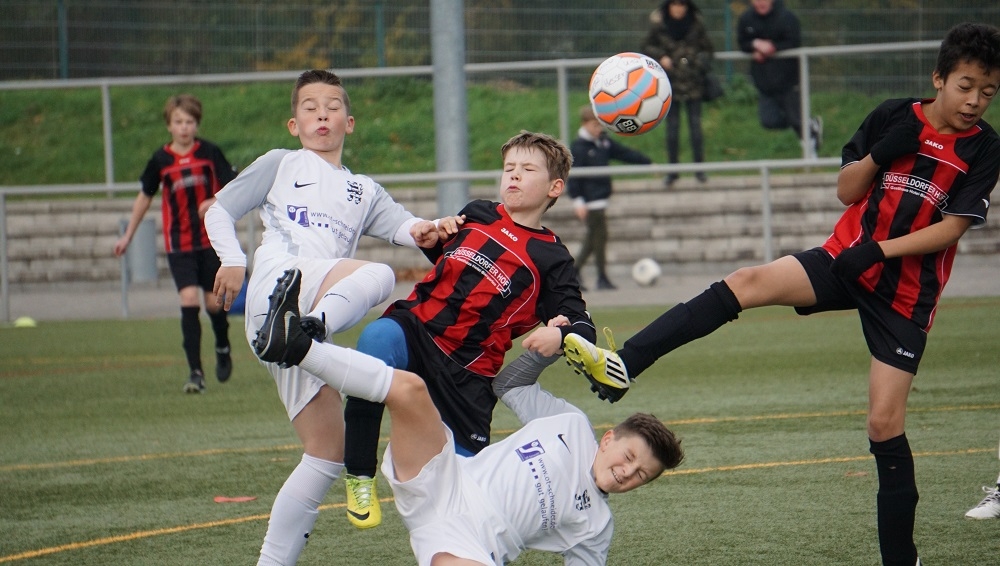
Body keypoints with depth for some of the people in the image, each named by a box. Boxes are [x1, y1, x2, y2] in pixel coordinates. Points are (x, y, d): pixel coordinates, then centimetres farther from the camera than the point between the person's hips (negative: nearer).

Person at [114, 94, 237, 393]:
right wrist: (128, 235, 18)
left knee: (214, 302, 5)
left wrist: (216, 202, -21)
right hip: (179, 244, 0)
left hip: (213, 241, 0)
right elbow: (145, 196, 14)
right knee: (189, 299, -13)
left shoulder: (210, 153, -3)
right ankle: (195, 372, -11)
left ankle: (223, 349, 36)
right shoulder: (160, 160, 0)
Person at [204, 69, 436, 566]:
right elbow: (219, 211, 19)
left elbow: (403, 227, 11)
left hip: (320, 309, 5)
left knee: (328, 453, 1)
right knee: (376, 276, -35)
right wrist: (232, 260, -1)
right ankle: (305, 331, -58)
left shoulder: (363, 192, 31)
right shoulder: (280, 165, 22)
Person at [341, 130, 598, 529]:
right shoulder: (477, 216, 15)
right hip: (413, 329, 1)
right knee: (377, 340, -36)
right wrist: (430, 239, 12)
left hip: (466, 372, -1)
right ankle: (359, 476, -26)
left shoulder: (551, 259, 5)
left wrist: (558, 335, -25)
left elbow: (581, 325, -2)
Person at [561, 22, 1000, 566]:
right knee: (747, 282, -21)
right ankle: (623, 364, -31)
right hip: (846, 258, 3)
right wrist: (879, 155, -14)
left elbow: (952, 227, -11)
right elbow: (846, 191, 4)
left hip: (905, 291, -2)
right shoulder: (894, 117, 1)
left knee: (885, 421, -7)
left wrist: (880, 248, -18)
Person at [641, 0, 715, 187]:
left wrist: (701, 61, -10)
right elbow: (647, 47, 8)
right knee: (672, 126, 4)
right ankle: (672, 170, 11)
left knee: (695, 124, 1)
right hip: (670, 81, 0)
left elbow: (708, 50, 8)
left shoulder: (696, 25, -1)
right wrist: (660, 57, -9)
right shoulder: (658, 25, -2)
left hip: (693, 83, 0)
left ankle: (699, 168, 8)